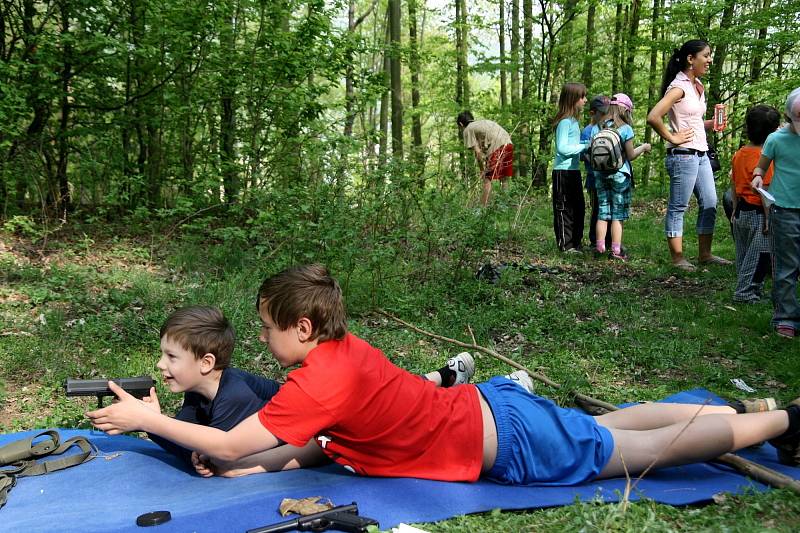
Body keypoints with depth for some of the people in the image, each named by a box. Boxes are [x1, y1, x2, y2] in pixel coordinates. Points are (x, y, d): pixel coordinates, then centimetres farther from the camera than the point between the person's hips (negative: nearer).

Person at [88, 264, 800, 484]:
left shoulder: (318, 380, -25)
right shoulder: (342, 347, 0)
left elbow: (228, 448, -23)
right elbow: (321, 437, 8)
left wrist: (146, 418, -13)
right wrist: (263, 461, -4)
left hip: (507, 443, -7)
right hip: (489, 404, 7)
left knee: (646, 450, 8)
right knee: (613, 424, 25)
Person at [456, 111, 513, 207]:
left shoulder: (468, 130, 8)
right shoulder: (483, 122, 31)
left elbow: (477, 151, -1)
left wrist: (482, 170, 4)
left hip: (497, 147, -8)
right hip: (508, 143, 8)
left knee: (487, 179, -5)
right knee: (504, 179, 14)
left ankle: (483, 208, -9)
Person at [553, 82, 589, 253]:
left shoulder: (573, 121, 14)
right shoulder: (565, 121, -15)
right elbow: (562, 148, -20)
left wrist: (588, 143, 3)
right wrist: (585, 146, -17)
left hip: (574, 170, 10)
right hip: (563, 170, -10)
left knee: (579, 207, 15)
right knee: (564, 209, -2)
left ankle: (575, 243, 24)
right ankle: (566, 245, 6)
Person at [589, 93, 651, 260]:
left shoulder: (596, 128, 4)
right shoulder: (625, 129, -8)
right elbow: (630, 156, -5)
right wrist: (643, 148, 11)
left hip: (600, 174, 4)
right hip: (620, 174, -4)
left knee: (602, 213, 9)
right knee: (618, 215, 2)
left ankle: (600, 248, 8)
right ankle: (616, 251, 1)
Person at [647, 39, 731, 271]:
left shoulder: (698, 86, 14)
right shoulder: (679, 87, -14)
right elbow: (653, 117, -25)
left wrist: (711, 124, 7)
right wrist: (672, 138, -16)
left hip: (701, 154, 9)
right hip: (683, 156, -9)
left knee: (709, 204, 12)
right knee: (678, 207, 0)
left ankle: (705, 254, 22)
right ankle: (677, 258, 8)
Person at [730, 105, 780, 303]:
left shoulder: (739, 154, 5)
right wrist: (769, 217, -15)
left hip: (741, 212, 8)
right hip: (757, 214, -8)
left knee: (744, 255, 16)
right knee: (758, 256, 2)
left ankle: (745, 289, 26)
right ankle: (745, 293, 6)